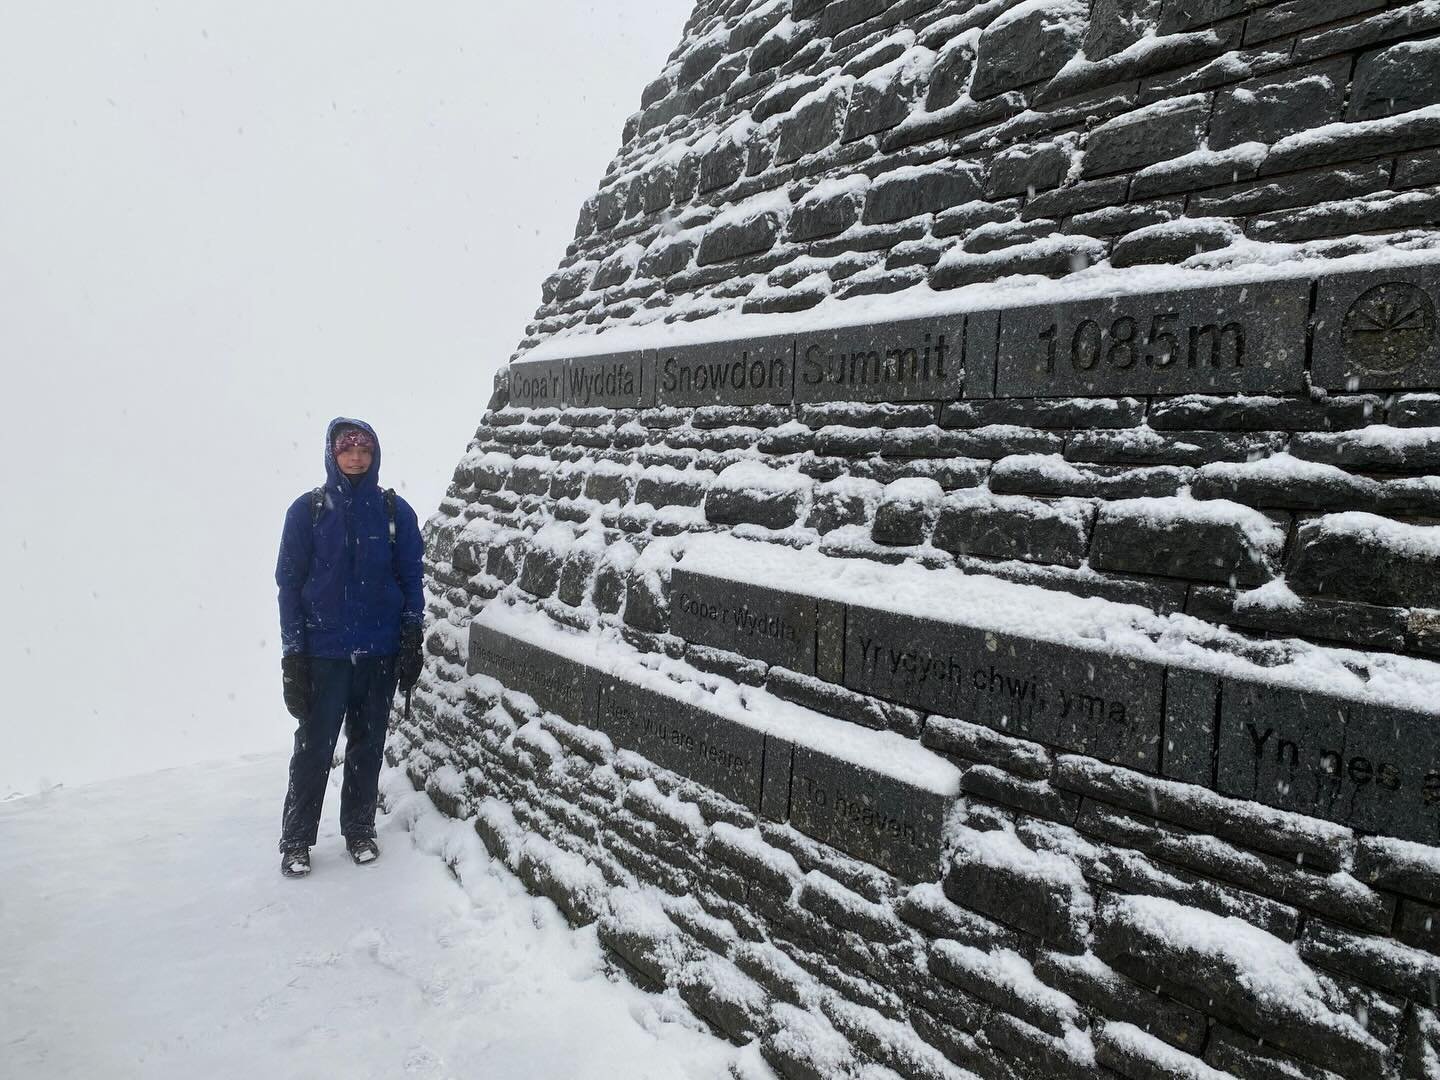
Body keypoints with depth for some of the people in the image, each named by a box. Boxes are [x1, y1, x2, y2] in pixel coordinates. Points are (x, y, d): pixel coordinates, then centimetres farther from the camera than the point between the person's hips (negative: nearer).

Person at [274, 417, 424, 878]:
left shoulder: (395, 511, 2)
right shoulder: (308, 509, -3)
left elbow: (411, 578, 6)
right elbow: (290, 581, -1)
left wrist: (412, 641, 0)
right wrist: (293, 652, -5)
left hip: (381, 651, 2)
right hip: (323, 651, -2)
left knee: (368, 745, 12)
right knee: (314, 747, 2)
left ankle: (360, 830, 27)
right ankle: (296, 839, 17)